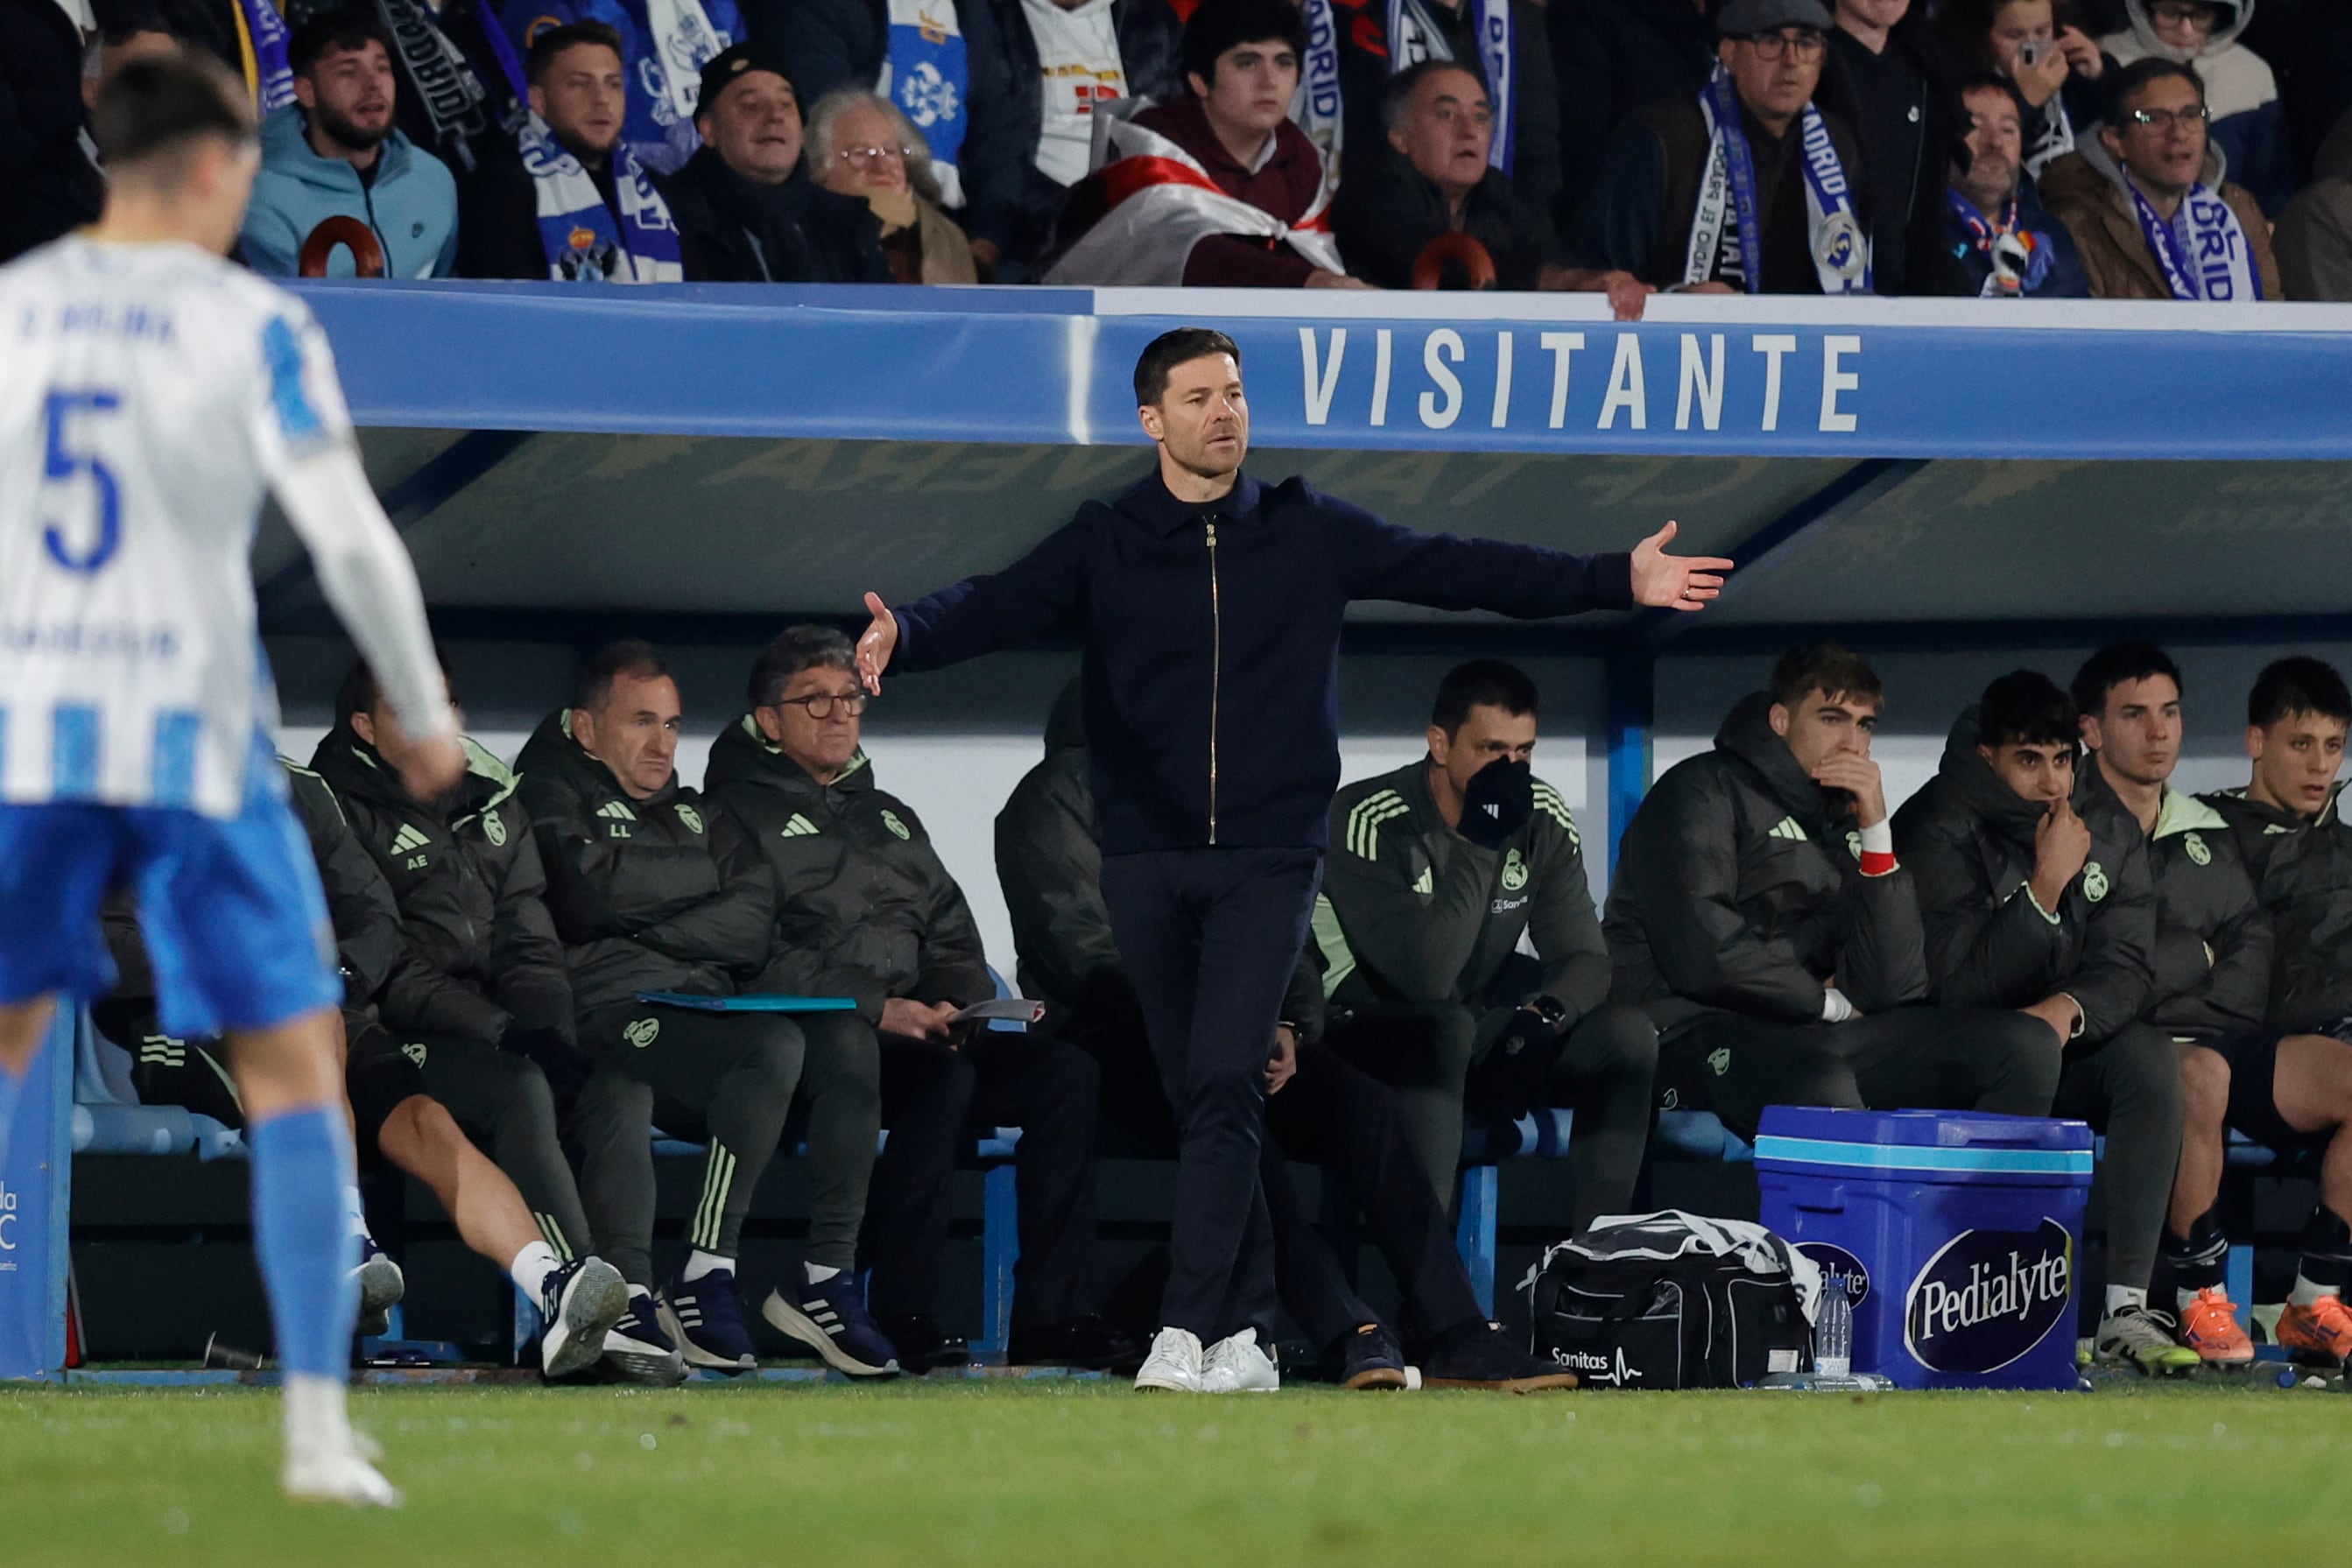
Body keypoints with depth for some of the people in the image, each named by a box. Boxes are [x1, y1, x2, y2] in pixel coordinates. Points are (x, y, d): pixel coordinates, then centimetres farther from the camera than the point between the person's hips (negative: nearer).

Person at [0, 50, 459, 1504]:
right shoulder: (250, 325, -5)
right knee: (294, 1070, 5)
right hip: (196, 733, -3)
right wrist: (428, 715, 3)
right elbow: (352, 538, -9)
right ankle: (317, 1426, -4)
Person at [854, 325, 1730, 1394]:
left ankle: (1188, 1328, -19)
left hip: (1267, 859, -1)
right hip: (1146, 859, 1)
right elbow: (998, 608, -10)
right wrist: (905, 635, -31)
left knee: (1224, 1083, -15)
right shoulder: (1105, 545, 3)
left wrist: (1618, 582, 0)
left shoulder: (1308, 535, 5)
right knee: (1198, 1095, 5)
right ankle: (1242, 1333, 11)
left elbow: (1458, 571, 5)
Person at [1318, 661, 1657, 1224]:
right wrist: (1479, 842, -30)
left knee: (1627, 1033, -16)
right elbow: (1424, 976, -31)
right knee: (1444, 1028, -38)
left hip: (1482, 1033, 6)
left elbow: (1584, 959, -4)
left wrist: (1542, 1020, -27)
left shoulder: (1543, 820, -3)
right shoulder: (1370, 821, -22)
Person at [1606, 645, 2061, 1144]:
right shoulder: (1704, 792, 0)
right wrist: (1829, 1003, 0)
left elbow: (1893, 990, 4)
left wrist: (1876, 830, 0)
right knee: (1821, 1085, -41)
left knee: (2023, 1047, -8)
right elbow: (1704, 957, -16)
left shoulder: (1841, 822, 19)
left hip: (1811, 1035, 7)